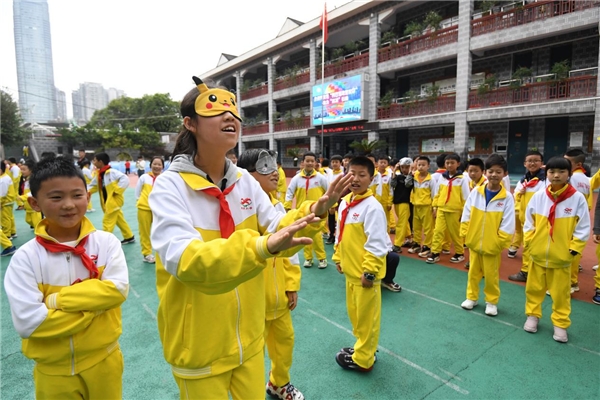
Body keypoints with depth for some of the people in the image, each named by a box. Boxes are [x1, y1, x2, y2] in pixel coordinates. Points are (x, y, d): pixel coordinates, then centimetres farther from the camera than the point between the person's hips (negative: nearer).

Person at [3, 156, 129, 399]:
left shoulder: (106, 242, -10)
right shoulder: (26, 257, -13)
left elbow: (117, 289, -19)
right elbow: (27, 322, -18)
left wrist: (56, 299, -21)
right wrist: (94, 305, -19)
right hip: (53, 371, 0)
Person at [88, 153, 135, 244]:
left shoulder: (112, 172, -19)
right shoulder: (99, 174, 7)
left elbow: (125, 179, -27)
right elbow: (93, 186, 16)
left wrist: (116, 191, -23)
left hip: (114, 201, -9)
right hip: (107, 202, 9)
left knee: (107, 222, -4)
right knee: (120, 220, 18)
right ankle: (129, 237, 30)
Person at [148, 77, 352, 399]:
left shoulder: (244, 180, -4)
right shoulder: (170, 185, -19)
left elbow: (280, 230, -4)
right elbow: (182, 259, -32)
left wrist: (312, 212, -24)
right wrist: (261, 247, -46)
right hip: (200, 347, -4)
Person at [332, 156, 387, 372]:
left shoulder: (372, 207, -20)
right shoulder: (344, 203, 5)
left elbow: (376, 244, -21)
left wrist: (369, 271, -20)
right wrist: (338, 258, 16)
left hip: (365, 272, -8)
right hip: (350, 270, 8)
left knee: (367, 316, 9)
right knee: (354, 312, 22)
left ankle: (363, 358, 25)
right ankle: (362, 346, 42)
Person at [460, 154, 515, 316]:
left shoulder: (507, 197, -10)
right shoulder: (476, 192, -5)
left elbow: (507, 224, -9)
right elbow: (466, 216, 0)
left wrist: (500, 243, -10)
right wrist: (465, 234, -2)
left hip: (492, 245, -2)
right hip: (473, 242, 2)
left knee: (491, 275, 11)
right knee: (473, 272, 16)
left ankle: (492, 301, 29)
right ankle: (471, 297, 32)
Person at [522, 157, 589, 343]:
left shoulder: (577, 198, -9)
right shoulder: (538, 196, -5)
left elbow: (583, 228, -5)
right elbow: (529, 222, 3)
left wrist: (573, 249, -8)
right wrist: (529, 243, -3)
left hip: (562, 256, -2)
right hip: (537, 253, 2)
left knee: (561, 292, 10)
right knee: (534, 288, 15)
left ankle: (560, 324, 26)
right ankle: (532, 315, 33)